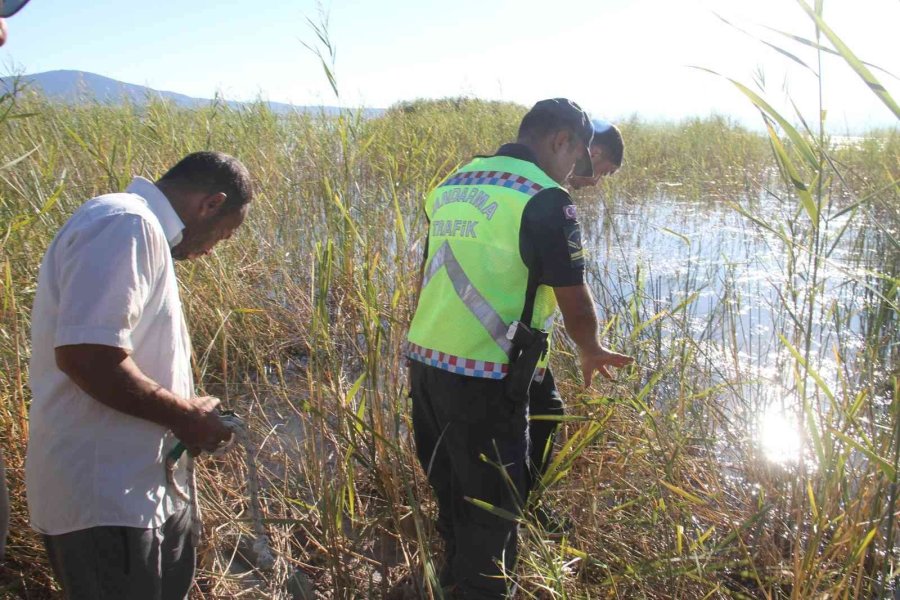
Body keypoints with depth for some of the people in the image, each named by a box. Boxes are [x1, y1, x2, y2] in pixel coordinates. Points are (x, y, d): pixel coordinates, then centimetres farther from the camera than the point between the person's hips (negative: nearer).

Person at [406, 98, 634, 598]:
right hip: (486, 380, -8)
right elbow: (576, 302, -8)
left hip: (424, 363, 8)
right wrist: (592, 352, 11)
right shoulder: (545, 200, -11)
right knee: (492, 505, 9)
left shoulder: (451, 187, 12)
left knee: (453, 493, 24)